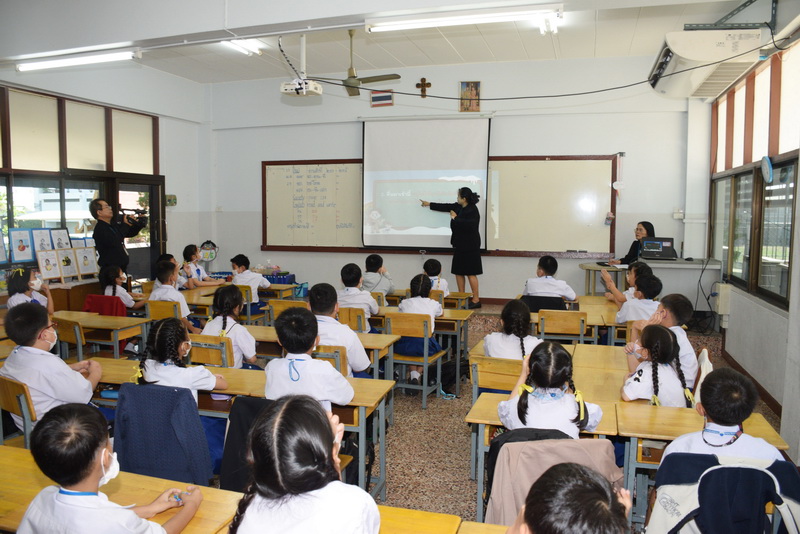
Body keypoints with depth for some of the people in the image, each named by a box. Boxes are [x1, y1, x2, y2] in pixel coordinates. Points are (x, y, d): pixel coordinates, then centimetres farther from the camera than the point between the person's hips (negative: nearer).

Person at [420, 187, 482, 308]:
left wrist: (455, 218, -14)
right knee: (458, 272, 10)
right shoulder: (458, 207, 10)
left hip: (469, 247, -9)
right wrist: (429, 204, 30)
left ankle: (476, 300, 1)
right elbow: (446, 207, 23)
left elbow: (468, 226, -26)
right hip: (460, 245, 9)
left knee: (470, 273, -6)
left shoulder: (472, 210, -16)